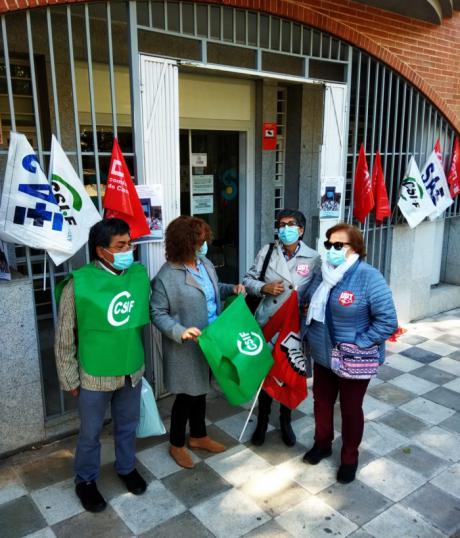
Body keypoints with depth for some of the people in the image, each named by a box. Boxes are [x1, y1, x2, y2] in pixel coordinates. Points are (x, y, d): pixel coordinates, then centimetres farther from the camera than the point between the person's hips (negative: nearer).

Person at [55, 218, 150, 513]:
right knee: (91, 433, 17)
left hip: (132, 371, 4)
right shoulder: (79, 284, -21)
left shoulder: (140, 274, -7)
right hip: (95, 375, -3)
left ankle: (127, 467, 49)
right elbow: (65, 338, -10)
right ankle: (86, 480, 42)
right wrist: (70, 379, -5)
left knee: (128, 425, 23)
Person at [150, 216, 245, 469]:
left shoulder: (206, 264, 2)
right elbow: (157, 313, -18)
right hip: (187, 348, -7)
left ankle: (198, 436, 43)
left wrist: (232, 288, 1)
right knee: (187, 395, 8)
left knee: (201, 391, 22)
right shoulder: (166, 277, -21)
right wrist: (180, 331, -31)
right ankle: (176, 445, 31)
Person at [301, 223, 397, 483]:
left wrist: (358, 345, -24)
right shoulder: (324, 273, 0)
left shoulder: (369, 278, -22)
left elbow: (388, 321, -22)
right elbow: (307, 303, 15)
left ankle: (350, 457, 36)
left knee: (351, 408, 14)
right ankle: (322, 444, 46)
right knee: (322, 401, 21)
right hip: (323, 356, 6)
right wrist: (305, 334, 5)